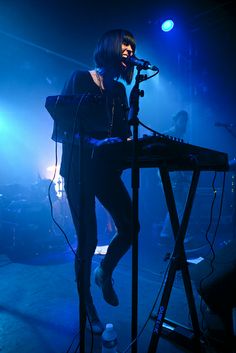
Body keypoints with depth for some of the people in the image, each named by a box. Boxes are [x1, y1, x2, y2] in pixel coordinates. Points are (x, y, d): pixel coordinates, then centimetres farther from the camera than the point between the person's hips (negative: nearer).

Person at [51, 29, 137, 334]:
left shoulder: (120, 89, 16)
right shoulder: (80, 79, -1)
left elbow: (123, 132, 12)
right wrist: (94, 143, -24)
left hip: (107, 169, 6)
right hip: (80, 168, -5)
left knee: (130, 227, -3)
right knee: (87, 240, -1)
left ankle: (105, 274, 28)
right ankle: (87, 307, 23)